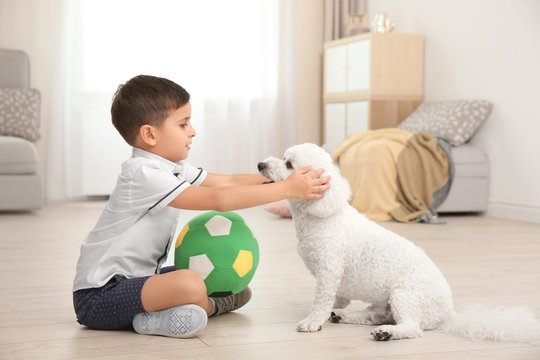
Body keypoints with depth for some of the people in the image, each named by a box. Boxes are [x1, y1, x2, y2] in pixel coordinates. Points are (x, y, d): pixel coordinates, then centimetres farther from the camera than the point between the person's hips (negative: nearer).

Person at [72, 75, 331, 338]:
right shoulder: (143, 173, -22)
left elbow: (229, 181, 8)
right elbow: (219, 200, -29)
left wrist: (277, 178, -6)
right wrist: (287, 189, -27)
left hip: (133, 278, 10)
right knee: (191, 285, -34)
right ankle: (208, 307, -4)